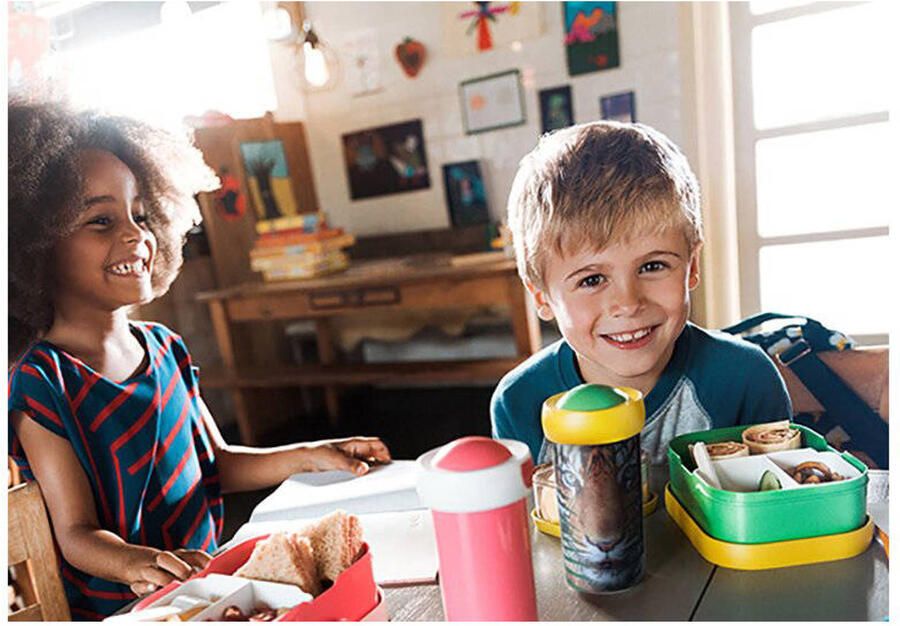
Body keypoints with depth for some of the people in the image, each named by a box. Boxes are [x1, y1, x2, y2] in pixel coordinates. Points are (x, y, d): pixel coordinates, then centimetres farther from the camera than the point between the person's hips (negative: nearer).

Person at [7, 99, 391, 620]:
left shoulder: (163, 347, 5)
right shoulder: (42, 383, -13)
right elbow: (77, 534, -12)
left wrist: (308, 455, 1)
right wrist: (138, 564, -32)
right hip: (122, 606, -5)